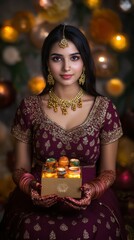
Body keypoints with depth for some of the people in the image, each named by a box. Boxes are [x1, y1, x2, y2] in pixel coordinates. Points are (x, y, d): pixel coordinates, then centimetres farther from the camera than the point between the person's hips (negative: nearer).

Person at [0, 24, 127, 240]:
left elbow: (108, 171, 6)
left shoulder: (104, 108, -1)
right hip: (38, 201, 1)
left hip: (90, 199, 0)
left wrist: (93, 190, -16)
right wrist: (30, 187, -16)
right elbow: (21, 168, 6)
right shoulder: (29, 107, 1)